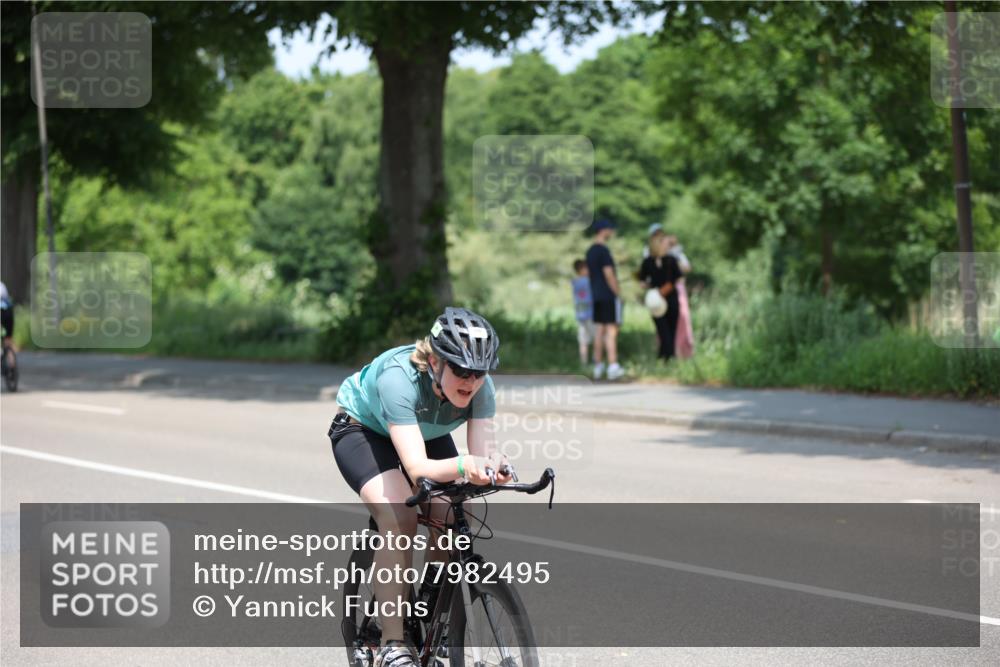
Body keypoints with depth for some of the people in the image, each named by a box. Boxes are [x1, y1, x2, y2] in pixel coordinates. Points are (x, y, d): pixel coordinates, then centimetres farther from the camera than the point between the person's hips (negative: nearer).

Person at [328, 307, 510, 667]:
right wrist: (462, 465, -68)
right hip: (362, 428, -4)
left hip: (427, 433, 5)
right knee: (399, 516, -28)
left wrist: (493, 464, -57)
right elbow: (418, 468, -48)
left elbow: (482, 447, -34)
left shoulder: (479, 386, -27)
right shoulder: (399, 377, -41)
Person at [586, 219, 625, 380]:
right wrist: (618, 293, -12)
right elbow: (608, 274, -18)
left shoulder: (590, 251, 13)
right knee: (611, 330, -7)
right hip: (609, 296, -8)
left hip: (596, 296, 8)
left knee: (599, 330, 10)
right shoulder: (603, 250, -15)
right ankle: (613, 366, -11)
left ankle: (598, 367, 11)